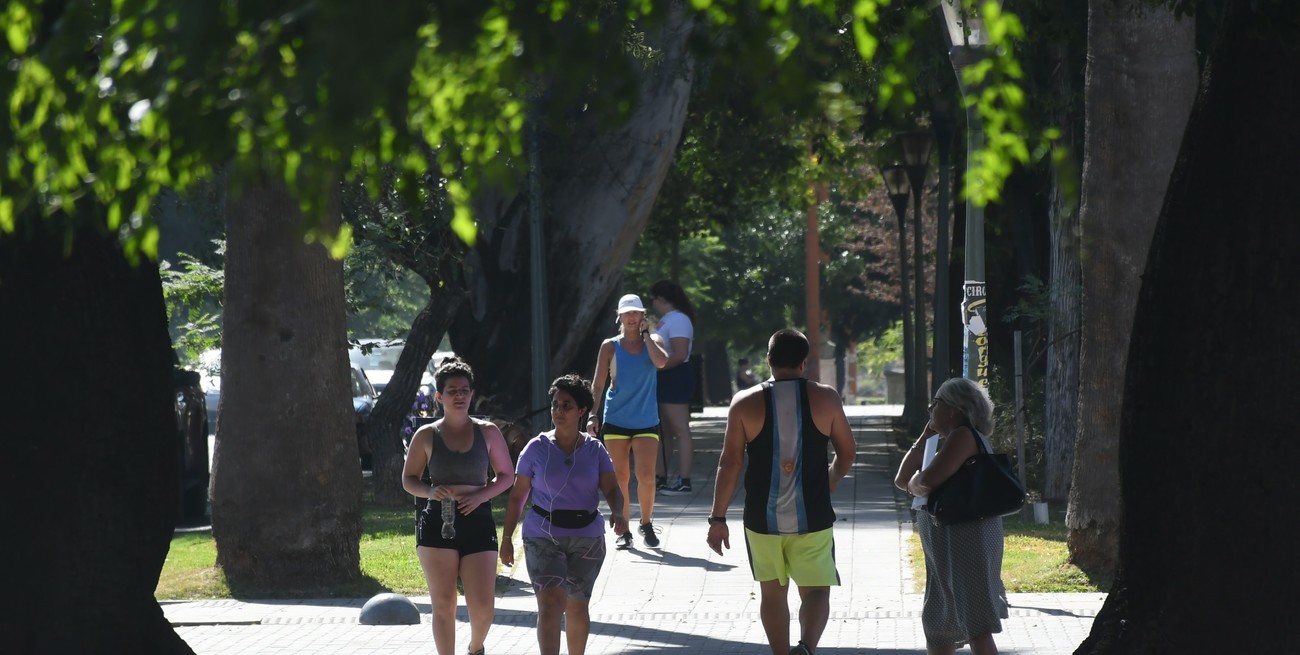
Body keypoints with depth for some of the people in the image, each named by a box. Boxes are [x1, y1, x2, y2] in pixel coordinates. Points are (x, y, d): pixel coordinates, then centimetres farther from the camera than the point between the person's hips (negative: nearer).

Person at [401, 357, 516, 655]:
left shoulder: (487, 432, 4)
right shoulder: (426, 436, 3)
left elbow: (507, 475, 10)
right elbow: (408, 479, 10)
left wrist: (481, 495, -8)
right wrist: (430, 491, -12)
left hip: (477, 522, 0)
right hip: (438, 524, 0)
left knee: (483, 605, -3)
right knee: (443, 604, -1)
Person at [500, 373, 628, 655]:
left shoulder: (595, 450, 2)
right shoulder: (537, 449, -1)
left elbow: (612, 489, -6)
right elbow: (517, 496, 4)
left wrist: (618, 513, -28)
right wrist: (506, 539, 2)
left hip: (586, 539, 2)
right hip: (543, 537, -2)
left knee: (577, 608, 13)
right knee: (550, 603, -17)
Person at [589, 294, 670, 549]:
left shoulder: (653, 342, 5)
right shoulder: (610, 346, 3)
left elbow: (662, 361, -17)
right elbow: (598, 384, 3)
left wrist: (645, 334, -9)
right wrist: (593, 415, -6)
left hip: (646, 421, 0)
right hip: (616, 420, 0)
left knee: (646, 476, -11)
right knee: (621, 477, 2)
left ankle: (646, 523, 9)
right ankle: (624, 530, 11)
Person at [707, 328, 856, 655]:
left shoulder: (746, 402, -4)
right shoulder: (825, 398, -2)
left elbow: (730, 463, -4)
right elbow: (847, 453, 8)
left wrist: (718, 518, 2)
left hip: (763, 518, 1)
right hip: (813, 518, -1)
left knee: (772, 592, 17)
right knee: (816, 590, 4)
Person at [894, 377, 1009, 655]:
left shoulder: (962, 436, -12)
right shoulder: (938, 442, 18)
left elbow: (927, 481, -24)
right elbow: (902, 479, 17)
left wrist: (913, 485, -1)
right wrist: (923, 437, 13)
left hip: (966, 536, -11)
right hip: (945, 541, 11)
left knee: (975, 624, -15)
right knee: (937, 622, 17)